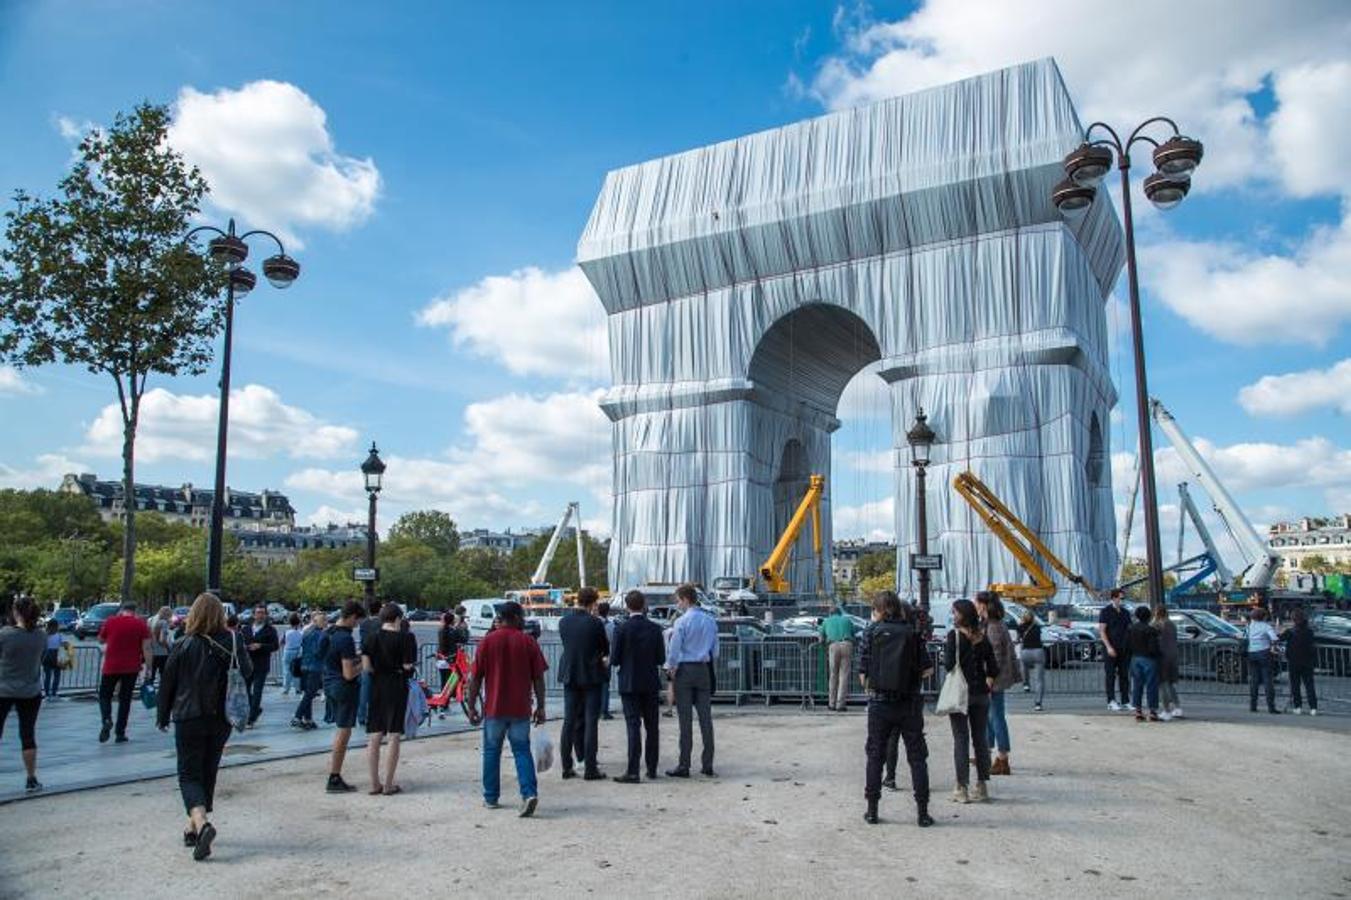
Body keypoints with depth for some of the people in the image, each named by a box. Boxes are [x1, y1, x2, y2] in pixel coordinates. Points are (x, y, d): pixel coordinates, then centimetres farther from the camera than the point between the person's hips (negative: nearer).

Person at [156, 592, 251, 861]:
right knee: (208, 773, 18)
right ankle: (193, 828, 27)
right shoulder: (233, 642, -5)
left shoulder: (184, 646, -10)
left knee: (189, 775, 2)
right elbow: (248, 673, 7)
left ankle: (201, 824, -20)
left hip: (189, 719, -3)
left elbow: (168, 683, -1)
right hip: (221, 719, 3)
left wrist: (162, 716, 11)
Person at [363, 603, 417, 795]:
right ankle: (388, 784, 6)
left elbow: (366, 667, -5)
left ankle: (374, 783, 14)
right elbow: (408, 666, -13)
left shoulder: (371, 639, 2)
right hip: (397, 688, -4)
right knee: (394, 737, 3)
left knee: (374, 738, 9)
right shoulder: (405, 638, -9)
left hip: (376, 688, 4)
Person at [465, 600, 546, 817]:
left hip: (494, 709, 0)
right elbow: (538, 678, -2)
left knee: (492, 752, 13)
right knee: (522, 751, 6)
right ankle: (529, 793, -10)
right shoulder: (528, 642, -2)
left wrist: (471, 706, 5)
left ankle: (491, 797, 20)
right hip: (521, 709, 0)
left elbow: (476, 678, -2)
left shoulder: (488, 641, -2)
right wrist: (540, 706, 4)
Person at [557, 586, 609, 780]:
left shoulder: (563, 621, -1)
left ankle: (567, 767, 15)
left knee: (569, 722, 11)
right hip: (591, 675, -5)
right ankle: (590, 768, 2)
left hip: (569, 675, 5)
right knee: (591, 722, 1)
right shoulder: (594, 623, -16)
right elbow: (606, 649, -5)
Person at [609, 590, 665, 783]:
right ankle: (652, 769, 19)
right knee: (652, 727, 12)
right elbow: (661, 658, -1)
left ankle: (632, 771, -5)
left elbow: (614, 659, -10)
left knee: (633, 727, -2)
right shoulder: (655, 628, -3)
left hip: (630, 684, -2)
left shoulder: (622, 629, -11)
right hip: (651, 684, 3)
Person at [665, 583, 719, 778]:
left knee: (685, 719, -1)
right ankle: (708, 765, 10)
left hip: (685, 670, -5)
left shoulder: (682, 622, -12)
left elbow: (674, 650, -11)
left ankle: (684, 766, 3)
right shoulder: (710, 621, 4)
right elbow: (715, 651, 9)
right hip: (704, 670, 5)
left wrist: (671, 667, 5)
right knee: (706, 717, 7)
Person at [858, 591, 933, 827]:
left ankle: (872, 810, 14)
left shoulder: (870, 633, -4)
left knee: (875, 756, 11)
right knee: (917, 757, 10)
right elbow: (928, 669, -2)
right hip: (909, 703, 0)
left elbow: (863, 673, -7)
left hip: (879, 702, 0)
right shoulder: (913, 633, -1)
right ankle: (922, 812, 9)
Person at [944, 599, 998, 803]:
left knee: (961, 739, 1)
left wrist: (945, 648, 2)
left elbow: (949, 664, -14)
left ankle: (962, 788, 3)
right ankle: (982, 786, 17)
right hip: (981, 694, 5)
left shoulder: (954, 635, -11)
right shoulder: (982, 637, 5)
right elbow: (993, 669, 4)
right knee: (981, 739, 11)